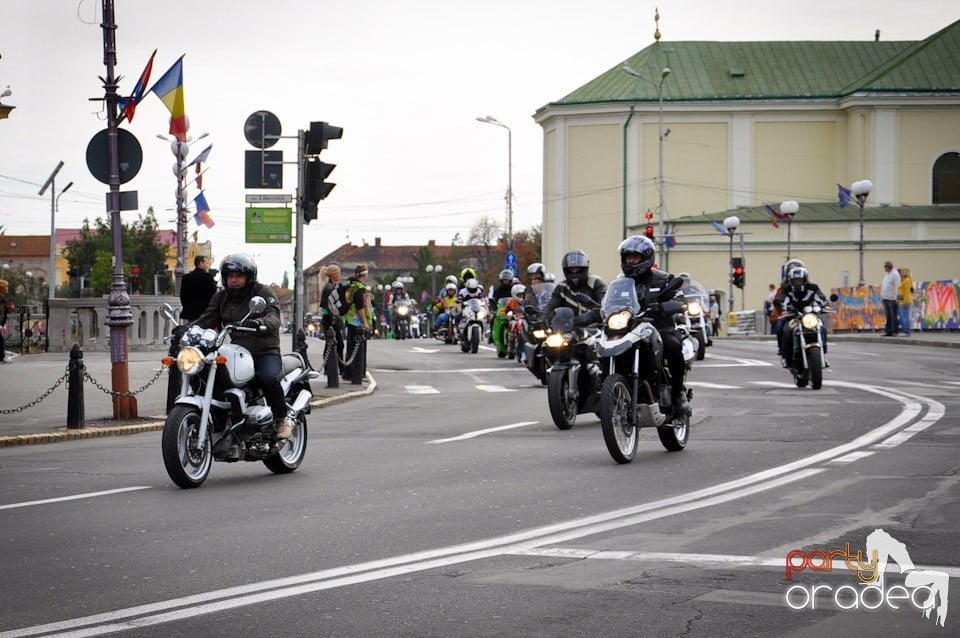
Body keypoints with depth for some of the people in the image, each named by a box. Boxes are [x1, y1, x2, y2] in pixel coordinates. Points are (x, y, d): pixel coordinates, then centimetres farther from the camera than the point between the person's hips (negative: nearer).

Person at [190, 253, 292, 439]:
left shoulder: (263, 292, -1)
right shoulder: (221, 297, 15)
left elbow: (273, 317, -18)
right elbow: (207, 319, 5)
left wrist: (259, 323, -41)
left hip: (266, 352, -5)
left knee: (268, 378, -35)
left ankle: (282, 418, -11)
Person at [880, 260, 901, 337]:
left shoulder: (895, 274, -9)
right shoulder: (887, 275, 18)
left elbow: (897, 286, -13)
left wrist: (896, 298, -16)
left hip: (892, 299, -8)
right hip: (885, 298, 8)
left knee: (893, 316, -4)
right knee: (888, 316, 8)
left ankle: (894, 331, -2)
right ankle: (888, 331, 10)